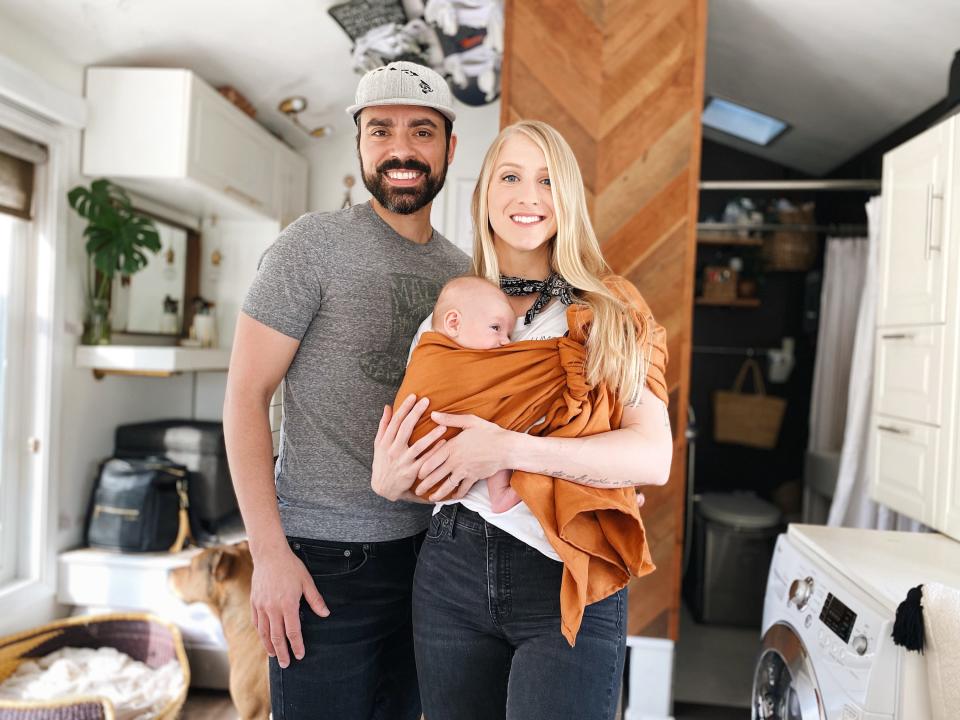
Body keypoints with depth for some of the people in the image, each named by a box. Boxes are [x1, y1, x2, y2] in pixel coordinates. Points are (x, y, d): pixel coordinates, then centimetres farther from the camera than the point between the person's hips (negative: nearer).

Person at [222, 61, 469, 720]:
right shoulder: (315, 245, -9)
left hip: (426, 546, 6)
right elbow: (246, 397, -10)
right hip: (322, 555, -5)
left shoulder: (461, 271, 7)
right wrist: (269, 552, -14)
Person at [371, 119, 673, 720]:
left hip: (569, 580, -3)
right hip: (453, 571, 3)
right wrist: (389, 479, -10)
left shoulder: (610, 311, -2)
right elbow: (413, 448, 13)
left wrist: (513, 449, -23)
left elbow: (654, 458, -12)